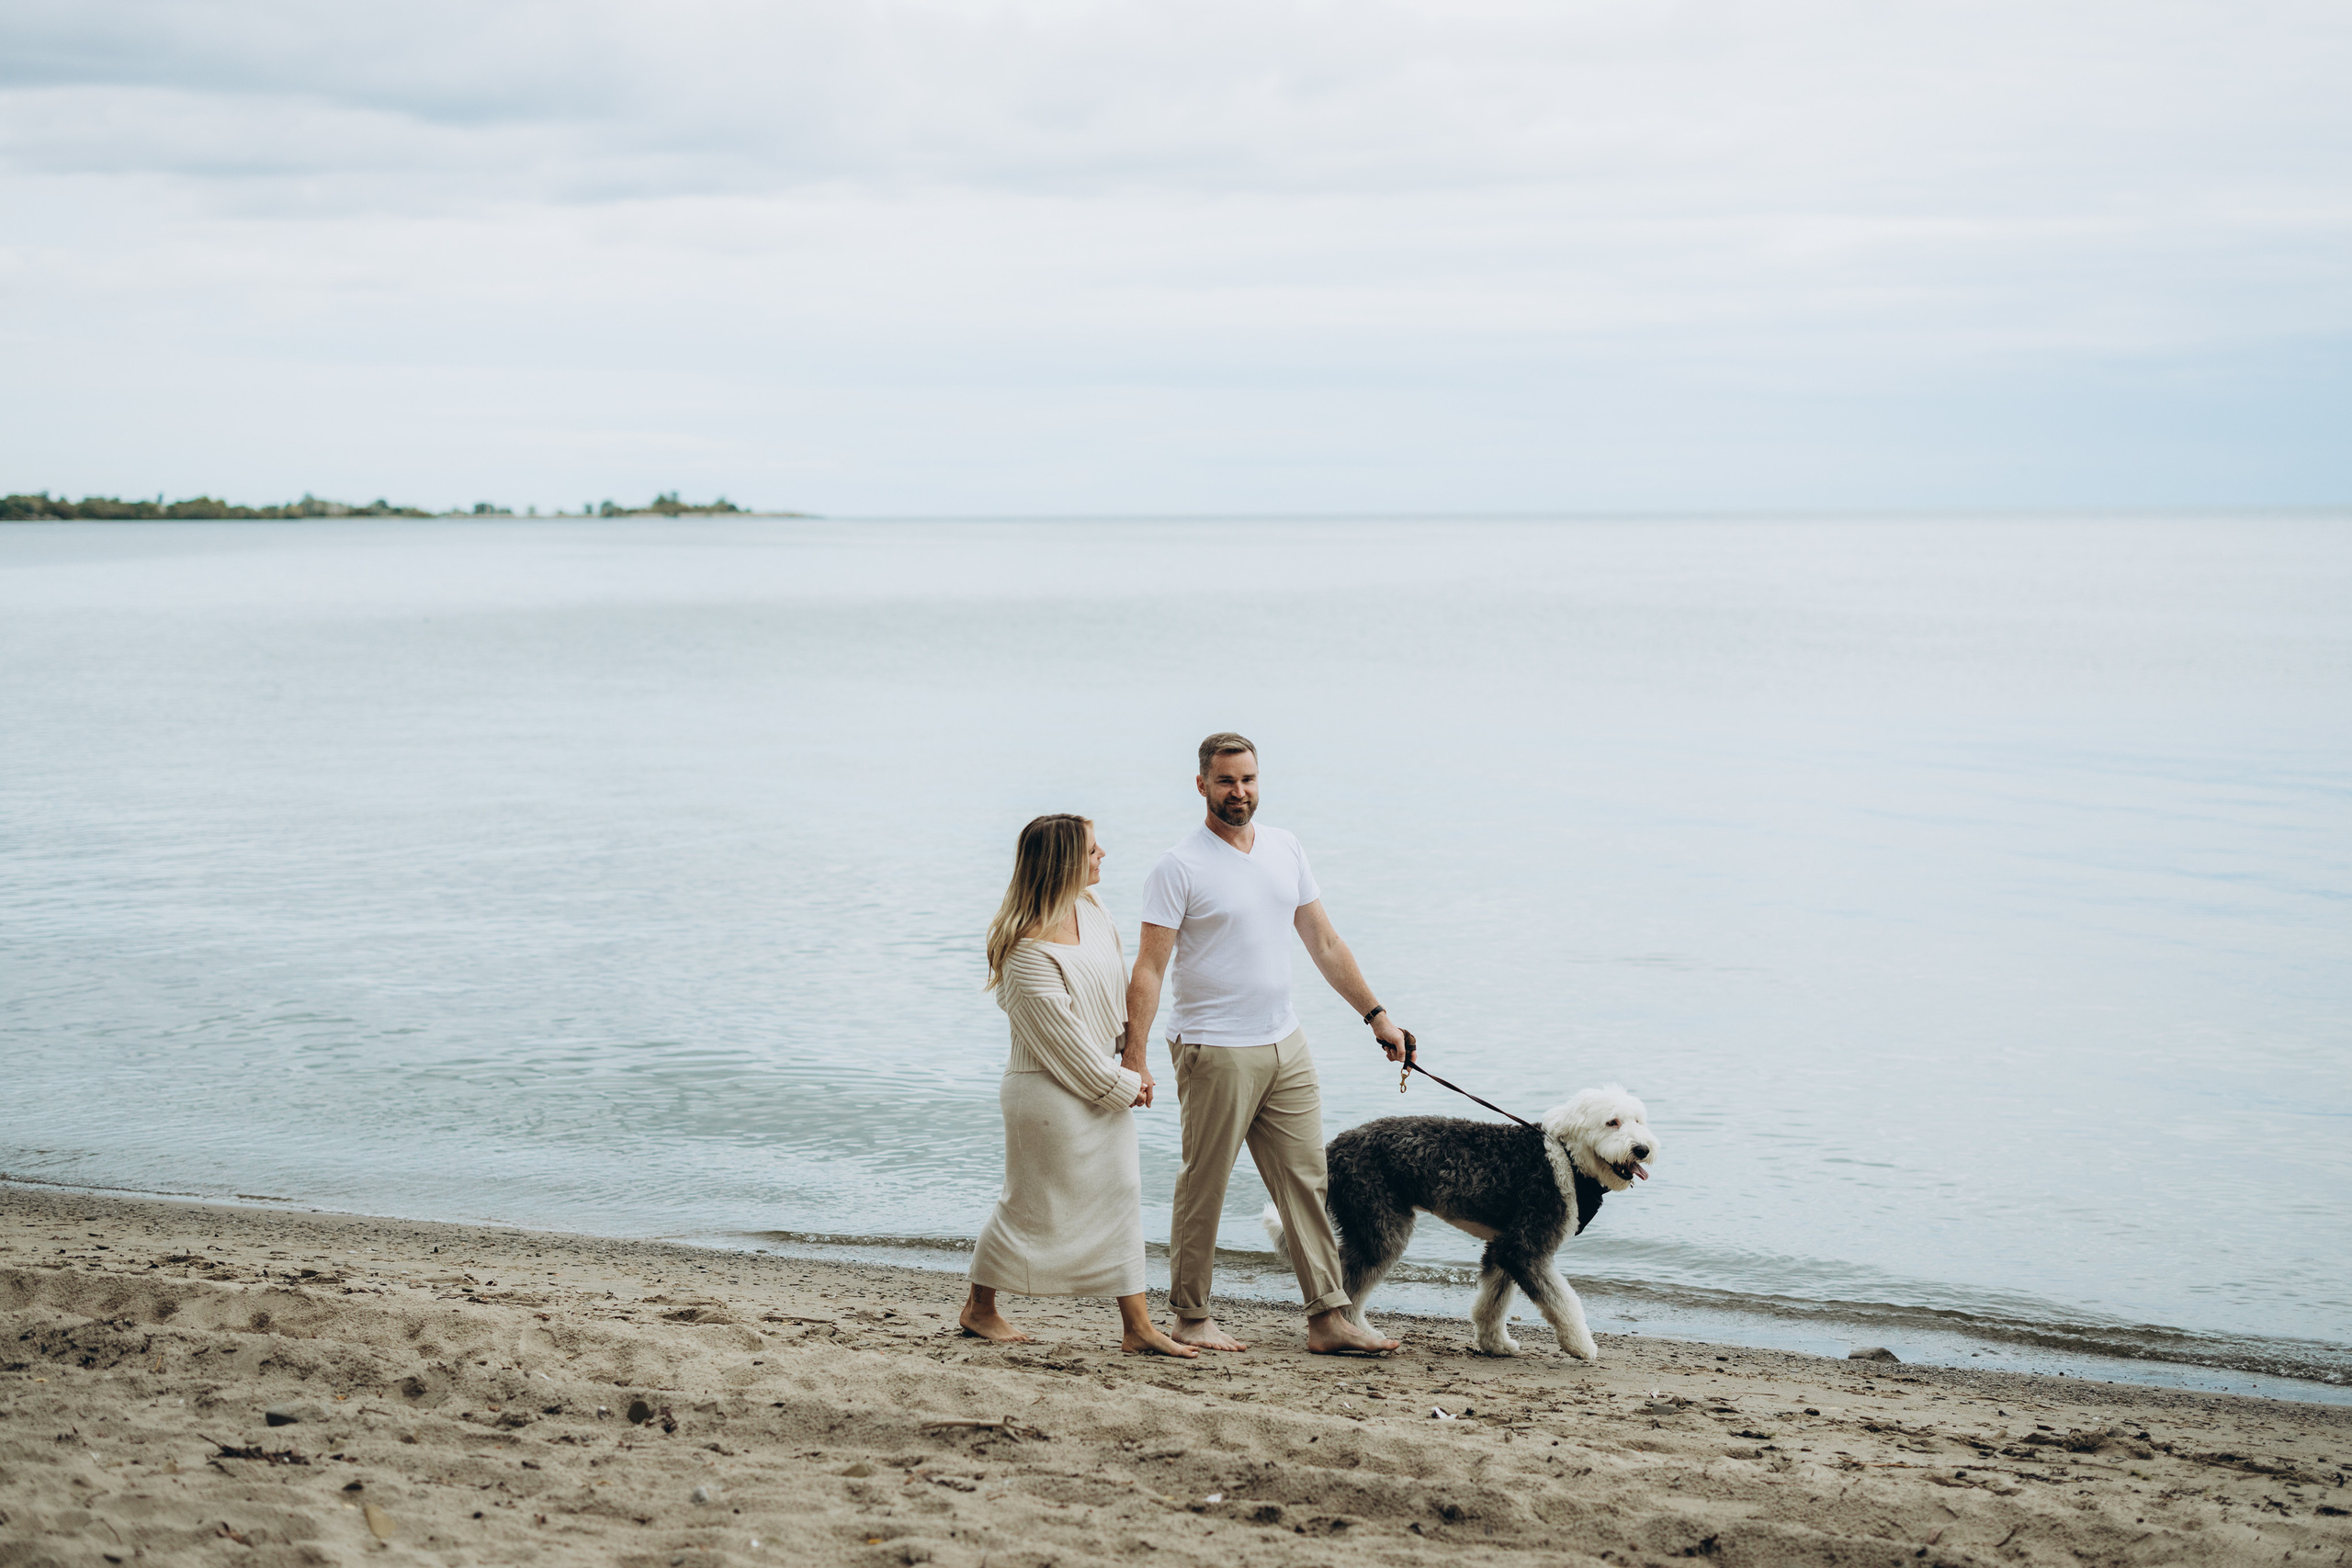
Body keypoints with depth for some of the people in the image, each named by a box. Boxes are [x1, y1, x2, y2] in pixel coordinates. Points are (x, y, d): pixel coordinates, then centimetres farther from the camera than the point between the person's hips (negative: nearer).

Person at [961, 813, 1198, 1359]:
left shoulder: (1091, 909, 0)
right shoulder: (1027, 954, -26)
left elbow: (1121, 988, 11)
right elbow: (1064, 1042, -21)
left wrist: (1136, 1059, 5)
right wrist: (1122, 1086, -11)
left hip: (1107, 1083, 8)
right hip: (1051, 1093, -8)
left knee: (1120, 1193, 9)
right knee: (1035, 1206, 6)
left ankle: (1137, 1325, 14)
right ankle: (979, 1309, 26)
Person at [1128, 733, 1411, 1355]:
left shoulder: (1285, 850, 9)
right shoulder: (1180, 866, -10)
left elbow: (1324, 944, 16)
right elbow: (1149, 970, -13)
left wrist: (1376, 1015, 13)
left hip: (1285, 1045, 6)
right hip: (1214, 1052, -6)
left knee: (1306, 1181, 5)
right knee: (1203, 1188, 2)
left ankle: (1329, 1317, 8)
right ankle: (1190, 1318, 14)